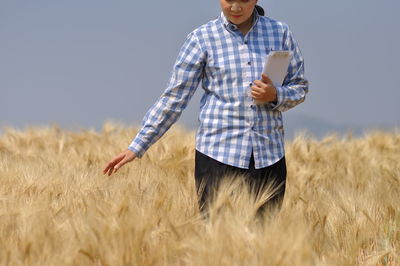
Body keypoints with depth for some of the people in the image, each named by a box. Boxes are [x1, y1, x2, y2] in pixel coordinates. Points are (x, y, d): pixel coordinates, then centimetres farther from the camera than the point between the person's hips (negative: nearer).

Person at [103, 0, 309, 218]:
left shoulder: (279, 33, 7)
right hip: (218, 155, -2)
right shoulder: (202, 38, 1)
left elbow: (300, 87, 14)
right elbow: (174, 98, 1)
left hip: (269, 156, 2)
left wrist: (275, 95, -10)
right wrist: (137, 147, -3)